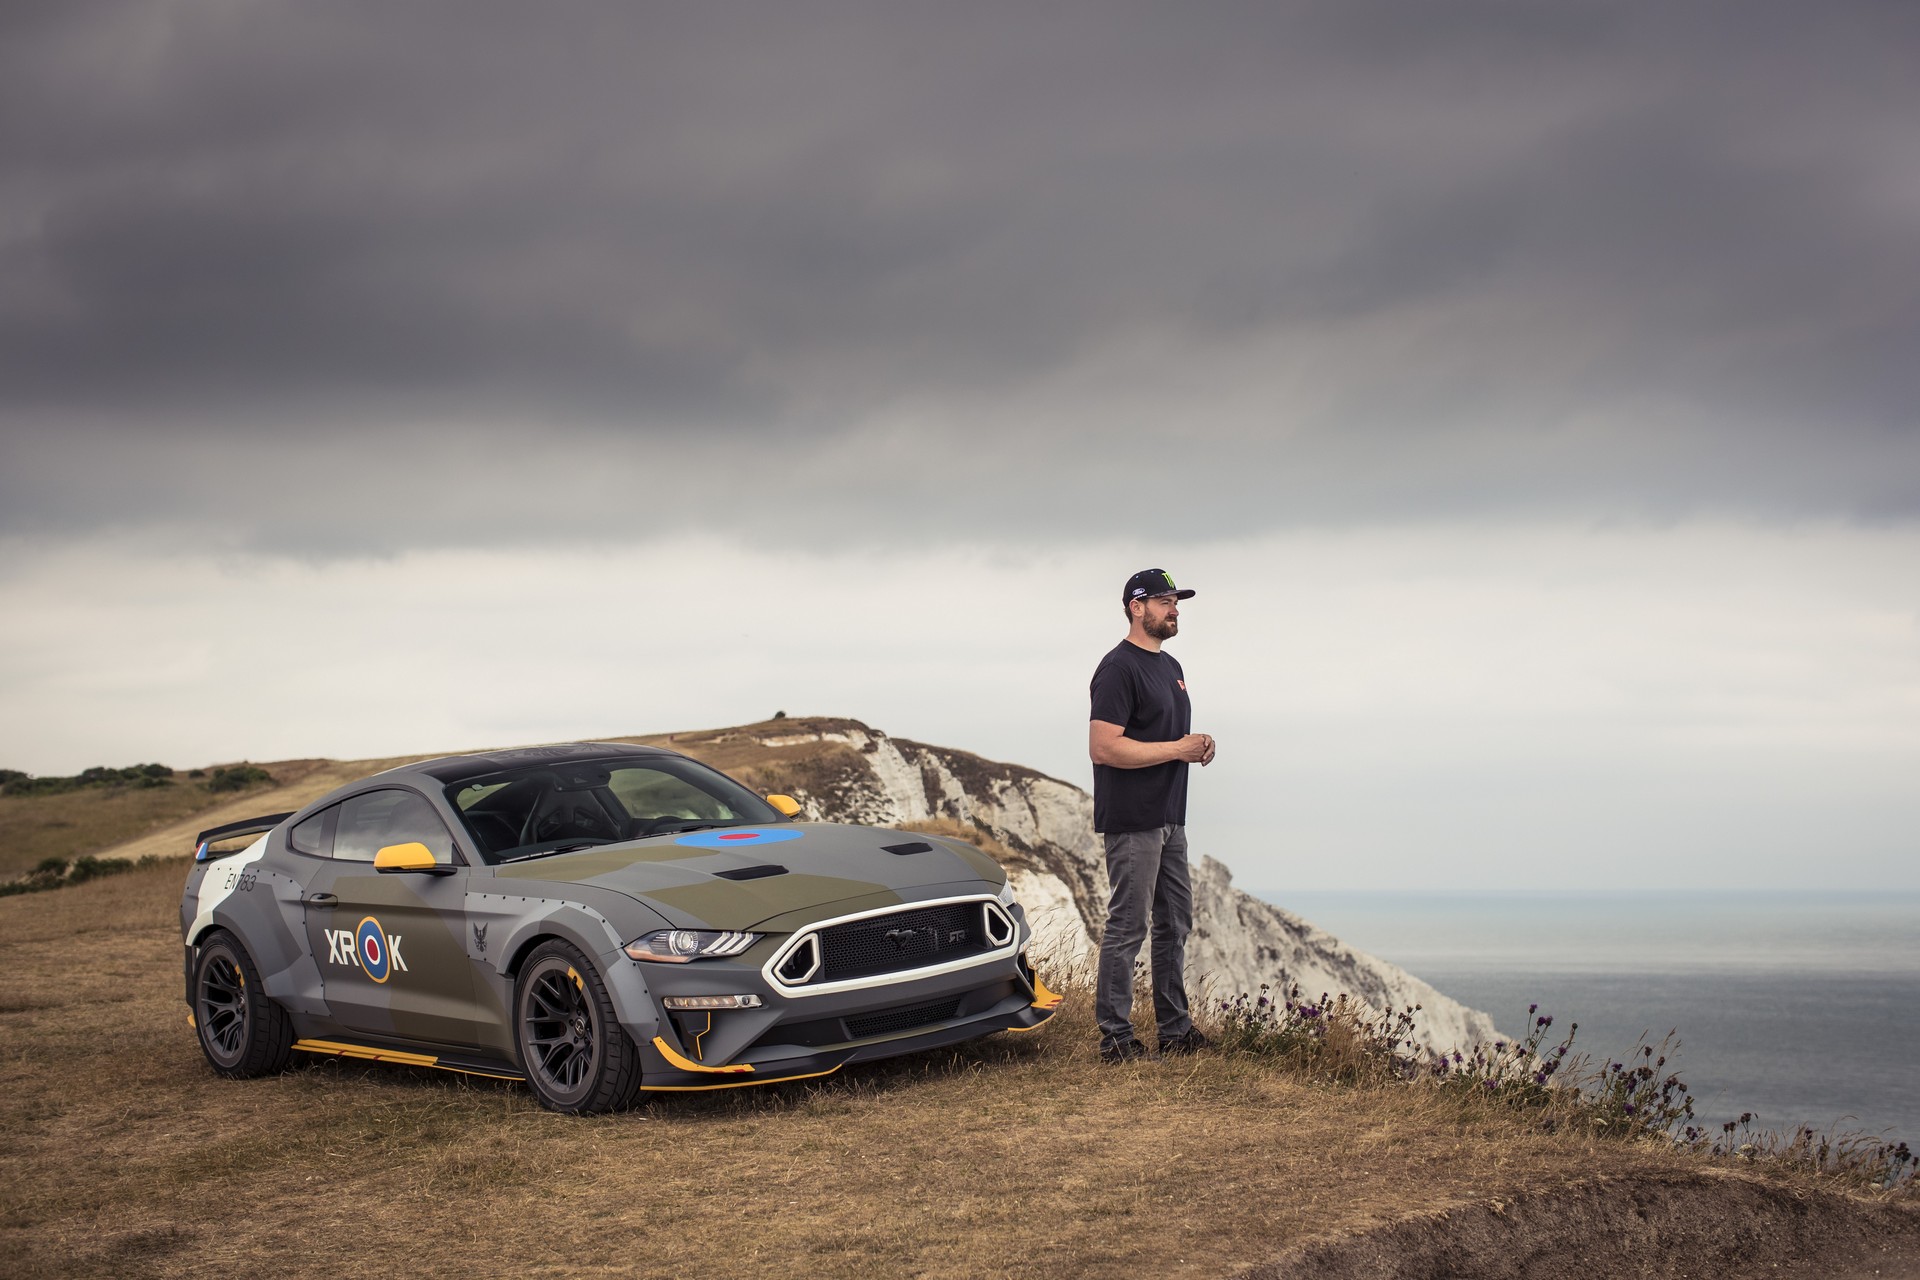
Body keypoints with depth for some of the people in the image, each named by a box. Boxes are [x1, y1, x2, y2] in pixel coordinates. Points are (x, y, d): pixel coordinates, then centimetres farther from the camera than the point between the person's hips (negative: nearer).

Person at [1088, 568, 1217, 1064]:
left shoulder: (1170, 666, 17)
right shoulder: (1119, 668, -14)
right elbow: (1104, 747, -22)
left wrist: (1200, 745, 5)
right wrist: (1178, 749, -18)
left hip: (1169, 818, 10)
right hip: (1133, 822, -10)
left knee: (1175, 924, 14)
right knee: (1127, 928, -5)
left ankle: (1175, 1029, 23)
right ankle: (1116, 1039, 0)